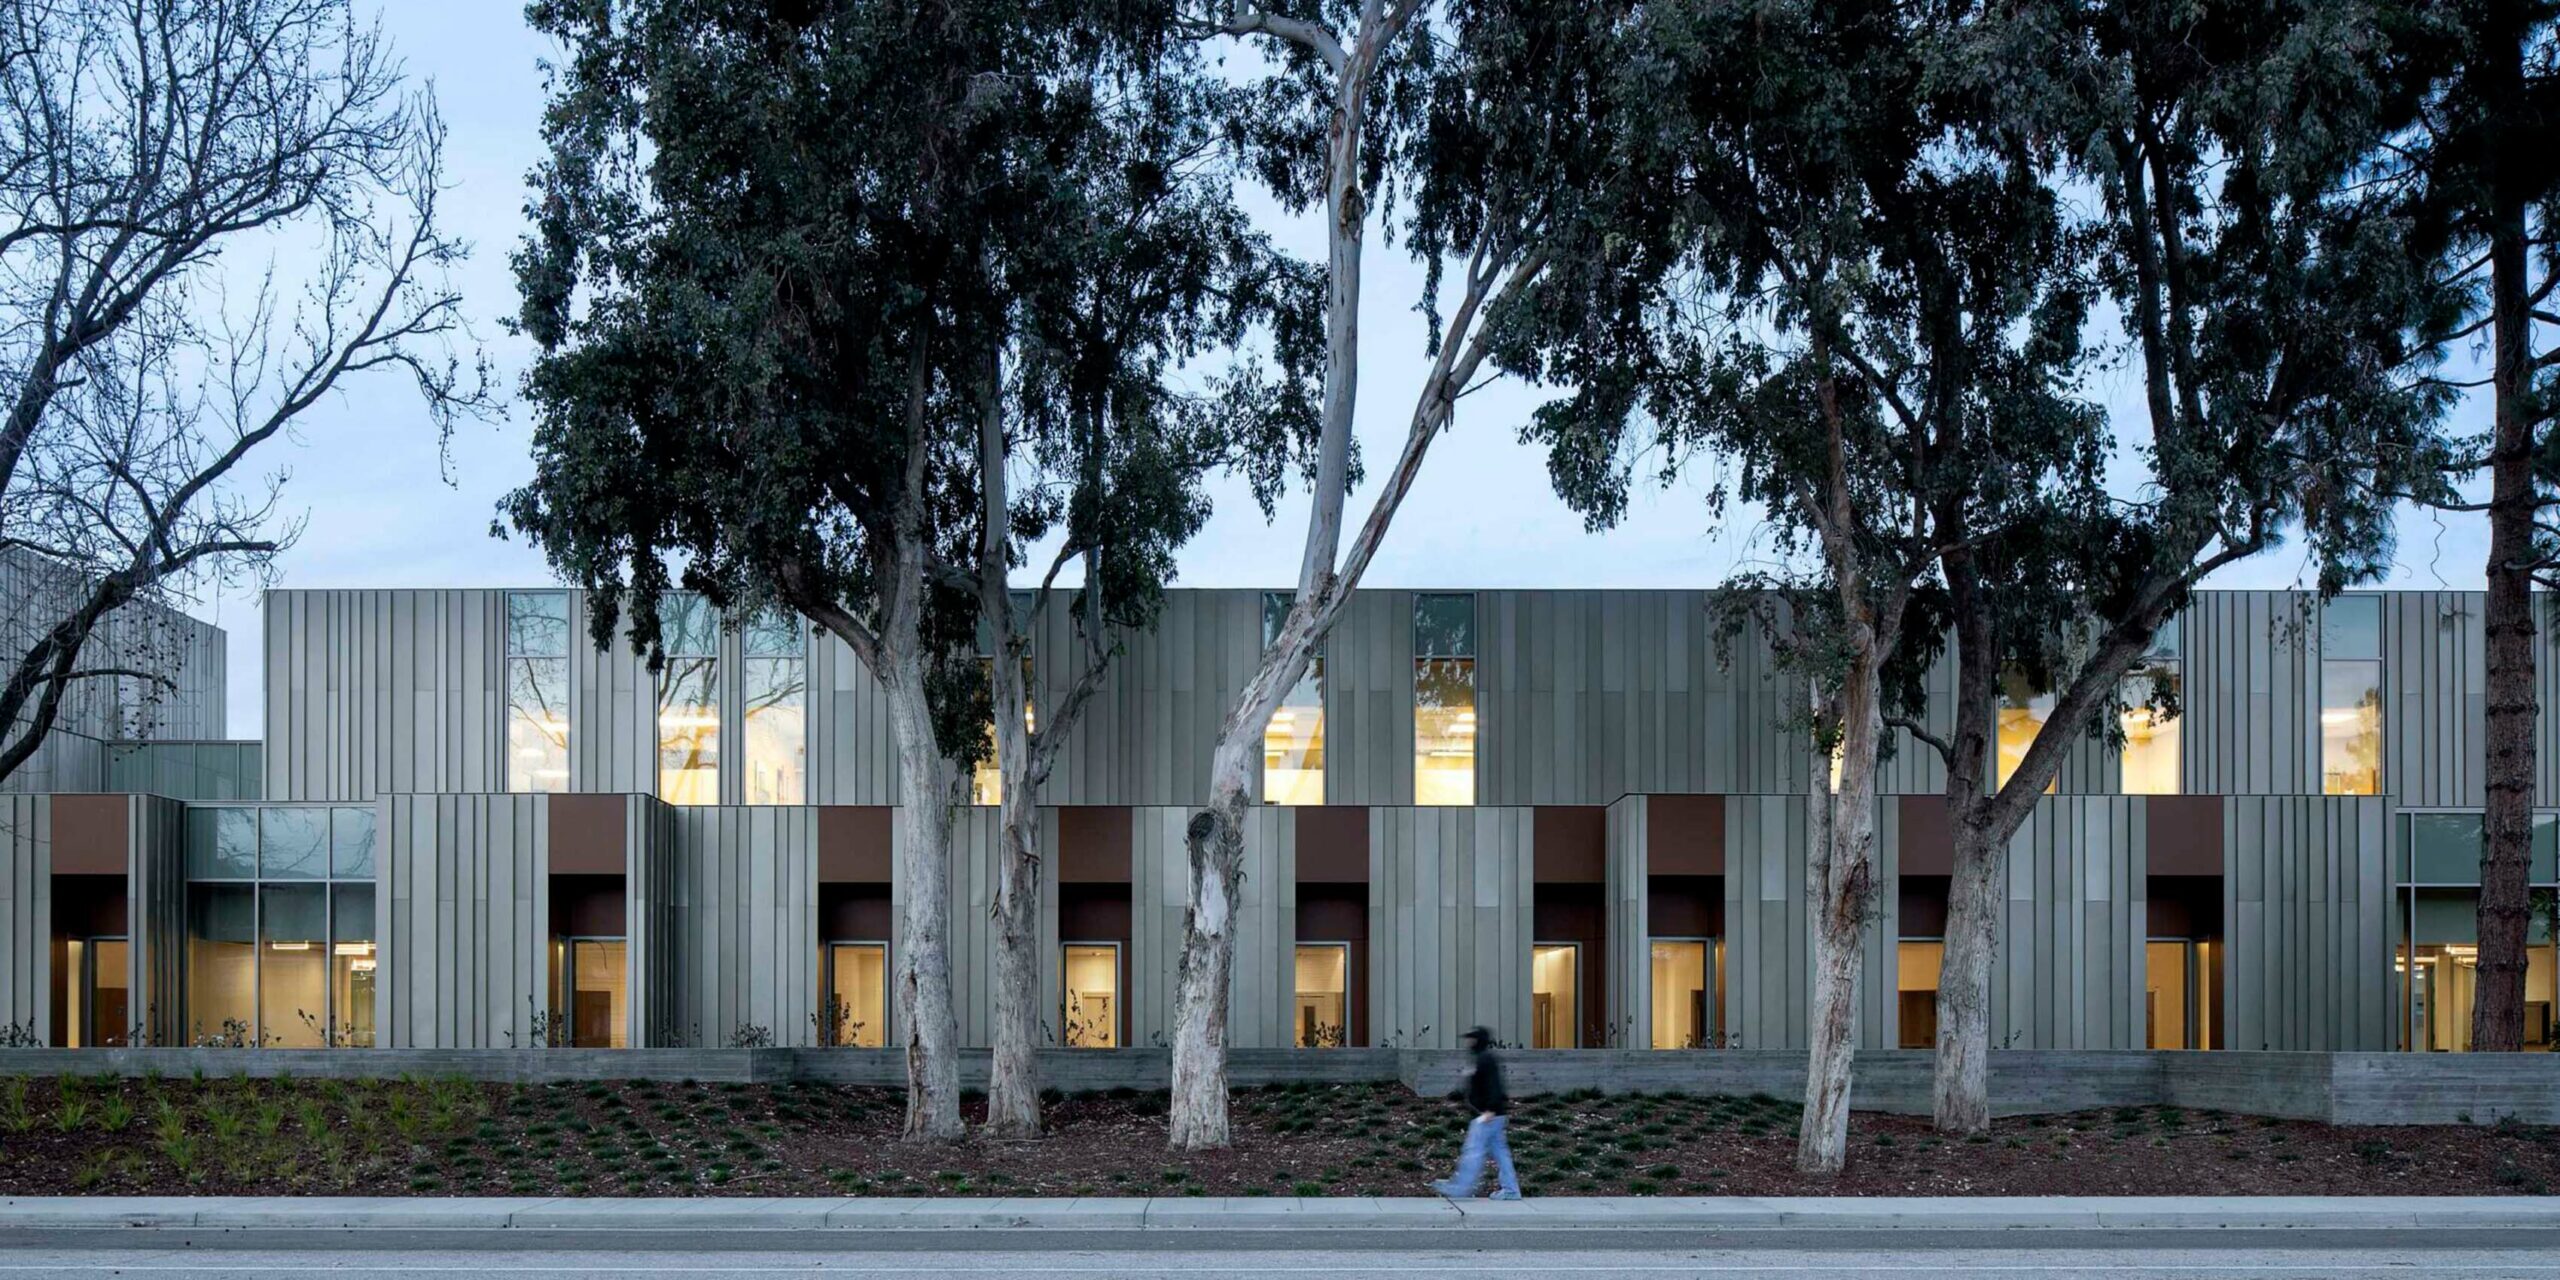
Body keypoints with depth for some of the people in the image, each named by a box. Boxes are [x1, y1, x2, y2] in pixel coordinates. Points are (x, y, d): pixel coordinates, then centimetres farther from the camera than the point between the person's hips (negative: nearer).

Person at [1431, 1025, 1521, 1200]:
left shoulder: (1486, 1060, -15)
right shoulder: (1479, 1058, 18)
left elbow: (1493, 1087, -23)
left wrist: (1490, 1111, -27)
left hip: (1489, 1115, -11)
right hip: (1489, 1114, 11)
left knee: (1474, 1151, -8)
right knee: (1499, 1151, 10)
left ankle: (1460, 1188, -6)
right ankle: (1510, 1190, 11)